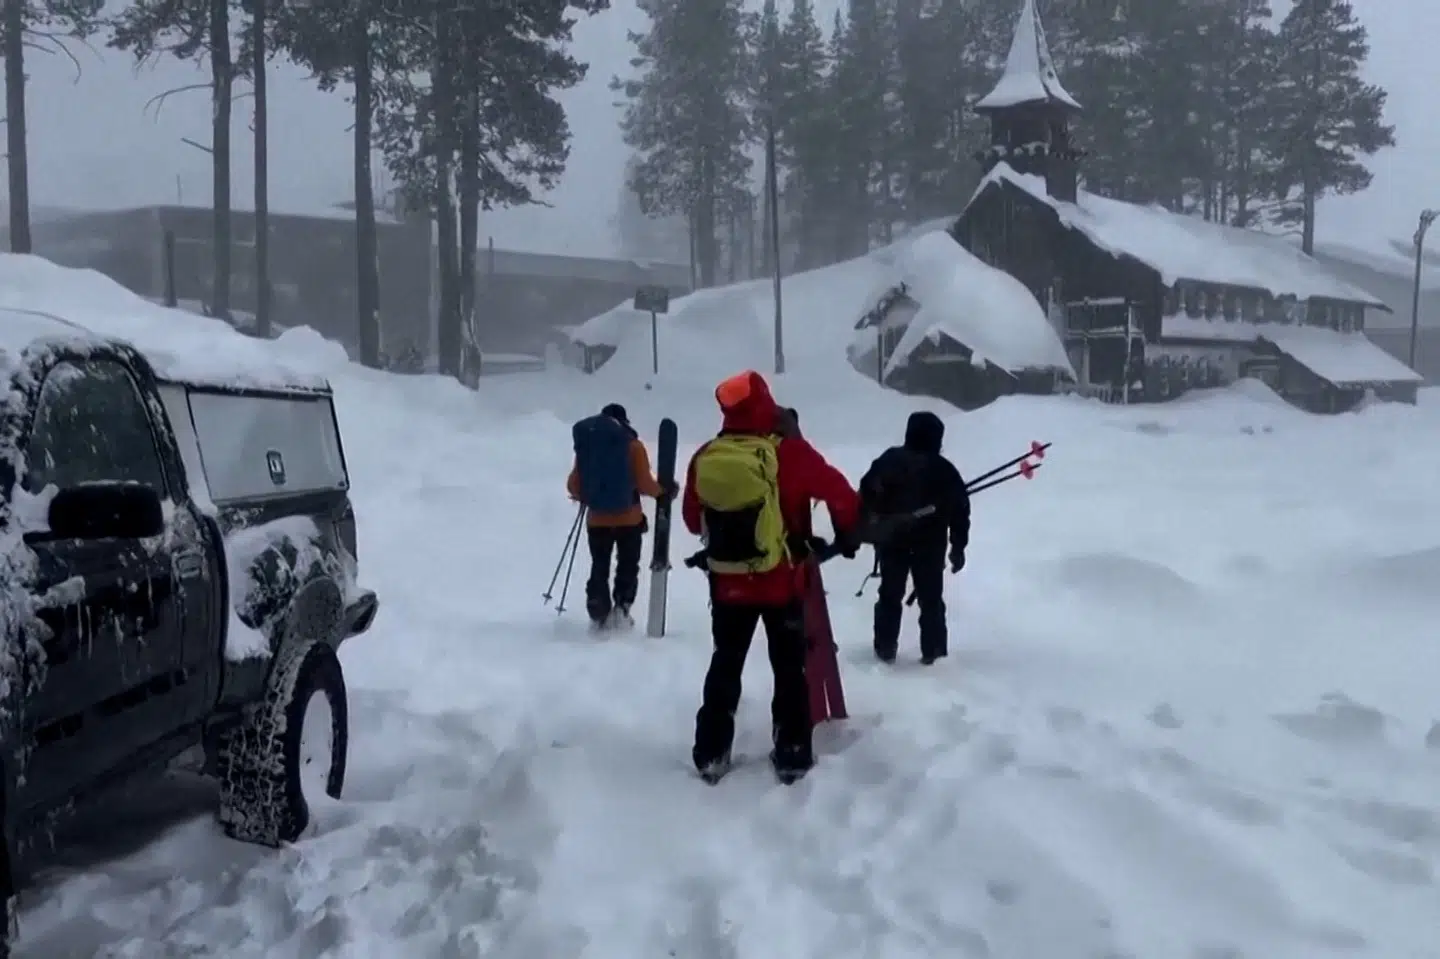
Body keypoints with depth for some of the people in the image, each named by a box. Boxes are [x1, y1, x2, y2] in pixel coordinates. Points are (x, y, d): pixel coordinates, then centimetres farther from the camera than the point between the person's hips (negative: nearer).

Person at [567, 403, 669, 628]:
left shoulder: (585, 444, 1)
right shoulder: (632, 444, -9)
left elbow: (573, 485, 2)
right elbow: (644, 483, -13)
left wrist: (583, 496, 23)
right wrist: (663, 491, 6)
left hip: (597, 521, 2)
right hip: (628, 520, -2)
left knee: (599, 569, 14)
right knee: (628, 568, 13)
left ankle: (600, 618, 8)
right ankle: (621, 610, 1)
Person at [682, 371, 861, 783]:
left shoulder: (705, 457, -4)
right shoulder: (788, 452, -15)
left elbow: (692, 519, 8)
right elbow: (839, 492, -7)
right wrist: (847, 534, 12)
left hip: (727, 583, 3)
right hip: (781, 581, -3)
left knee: (725, 664, 16)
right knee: (789, 667, 11)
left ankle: (711, 754, 19)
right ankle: (792, 755, 15)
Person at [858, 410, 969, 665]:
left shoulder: (888, 460, -1)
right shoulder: (943, 469, -3)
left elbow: (867, 494, 0)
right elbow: (959, 510, -2)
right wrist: (958, 546, 6)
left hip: (891, 541, 1)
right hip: (930, 545, -1)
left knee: (890, 596, 13)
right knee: (931, 600, 9)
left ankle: (885, 649, 13)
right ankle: (933, 652, 8)